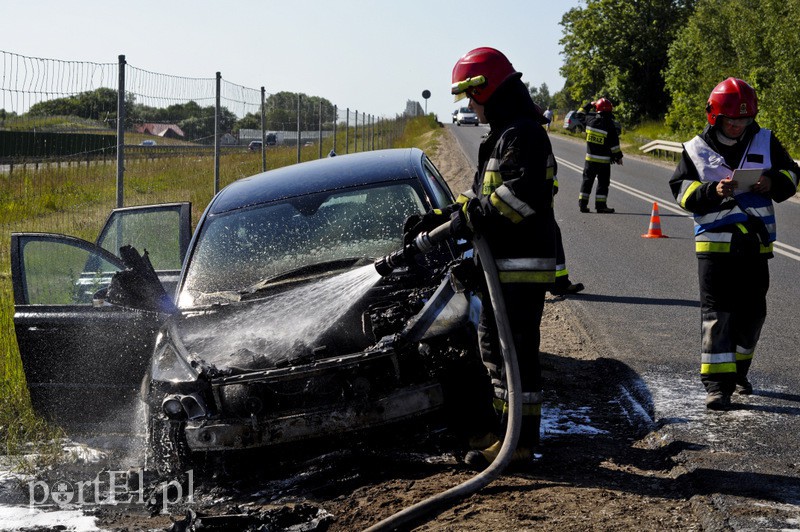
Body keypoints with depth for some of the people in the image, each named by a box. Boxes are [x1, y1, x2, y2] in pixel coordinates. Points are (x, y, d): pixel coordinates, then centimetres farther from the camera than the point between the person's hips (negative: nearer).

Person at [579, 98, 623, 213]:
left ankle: (582, 203, 9)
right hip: (604, 160, -4)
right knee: (603, 182, 4)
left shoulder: (590, 120, -4)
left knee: (587, 180, 11)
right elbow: (614, 143, -10)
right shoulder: (609, 125, -14)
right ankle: (600, 205, 1)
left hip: (590, 158, 4)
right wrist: (618, 157, 1)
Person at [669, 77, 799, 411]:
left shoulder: (766, 142, 6)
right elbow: (682, 191, -3)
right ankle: (717, 383, -6)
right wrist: (712, 191, -21)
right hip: (714, 243, -3)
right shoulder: (697, 149, 0)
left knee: (753, 311, 11)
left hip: (756, 243, 3)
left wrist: (773, 183, -10)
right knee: (716, 313, -6)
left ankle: (737, 370, 30)